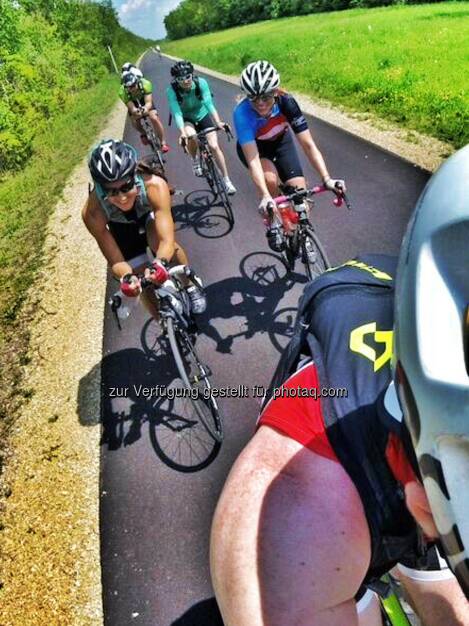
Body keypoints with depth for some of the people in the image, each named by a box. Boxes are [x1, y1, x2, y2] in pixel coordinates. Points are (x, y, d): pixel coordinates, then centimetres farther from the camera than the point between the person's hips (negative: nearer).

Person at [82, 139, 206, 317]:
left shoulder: (154, 185, -43)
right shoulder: (93, 212, -39)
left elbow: (167, 239, -47)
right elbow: (116, 261, -34)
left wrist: (160, 263, -68)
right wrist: (126, 277, -56)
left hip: (151, 215, -1)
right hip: (122, 228, 1)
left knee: (158, 240, -34)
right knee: (142, 282, -6)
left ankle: (191, 286, -5)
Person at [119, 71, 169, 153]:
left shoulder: (146, 84, -35)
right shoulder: (122, 92, -33)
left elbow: (148, 102, -40)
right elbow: (131, 108, -35)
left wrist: (146, 108, -63)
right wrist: (135, 111, -59)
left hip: (145, 101, -1)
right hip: (133, 103, 2)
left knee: (154, 118, -24)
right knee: (135, 121, -21)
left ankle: (163, 143, -11)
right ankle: (143, 134, 13)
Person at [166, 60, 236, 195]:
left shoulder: (201, 83, -25)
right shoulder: (172, 90, -27)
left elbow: (209, 104, -33)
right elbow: (177, 113, -35)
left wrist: (218, 122, -48)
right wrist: (183, 132, -51)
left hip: (202, 115, 1)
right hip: (186, 119, -1)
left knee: (214, 146, -14)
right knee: (191, 136, -33)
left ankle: (226, 180, -1)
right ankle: (195, 160, 0)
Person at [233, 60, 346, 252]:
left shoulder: (286, 102, -31)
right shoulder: (242, 113, -36)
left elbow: (308, 144, -32)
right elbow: (253, 160, -43)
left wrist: (326, 179, -44)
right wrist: (265, 196, -56)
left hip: (280, 141, 2)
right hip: (251, 146, -2)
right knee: (270, 179, -33)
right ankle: (273, 226, -7)